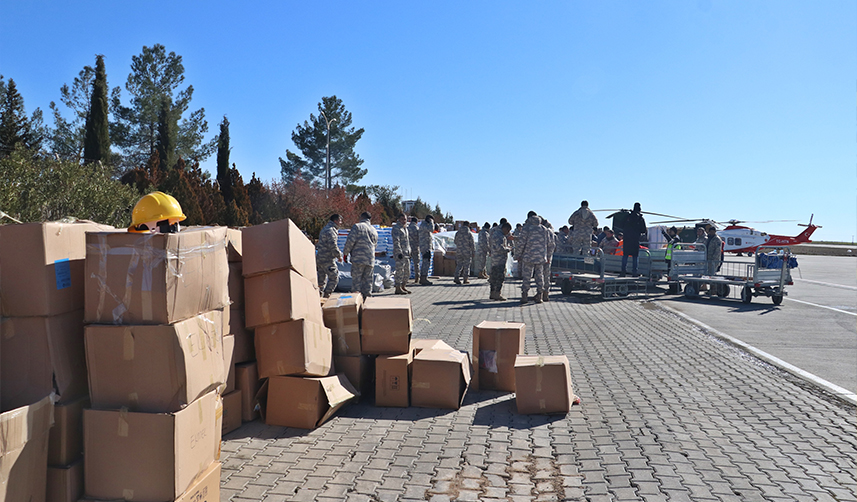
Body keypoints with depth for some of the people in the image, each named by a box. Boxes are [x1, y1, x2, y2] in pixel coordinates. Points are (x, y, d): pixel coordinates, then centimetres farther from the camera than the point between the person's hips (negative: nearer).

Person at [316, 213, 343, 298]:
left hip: (319, 258, 10)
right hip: (327, 260, -10)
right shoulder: (330, 230, -14)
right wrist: (339, 256, -8)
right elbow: (333, 246, -20)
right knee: (334, 278, -4)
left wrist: (339, 253, 19)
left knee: (321, 279, 14)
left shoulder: (325, 229, 20)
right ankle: (326, 295, -7)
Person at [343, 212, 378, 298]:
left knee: (356, 281, -2)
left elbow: (350, 241, -8)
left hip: (358, 259, -5)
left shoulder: (357, 226, -1)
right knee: (368, 282, 9)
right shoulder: (374, 230, 18)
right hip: (370, 260, 5)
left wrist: (345, 253, 2)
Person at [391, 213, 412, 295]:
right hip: (399, 254, -9)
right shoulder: (396, 228, -10)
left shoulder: (405, 228, 19)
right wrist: (399, 253, -23)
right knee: (400, 271, -8)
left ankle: (403, 287, 20)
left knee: (407, 272, 11)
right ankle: (398, 289, -4)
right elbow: (396, 241, -17)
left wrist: (409, 253, 22)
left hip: (406, 254, 9)